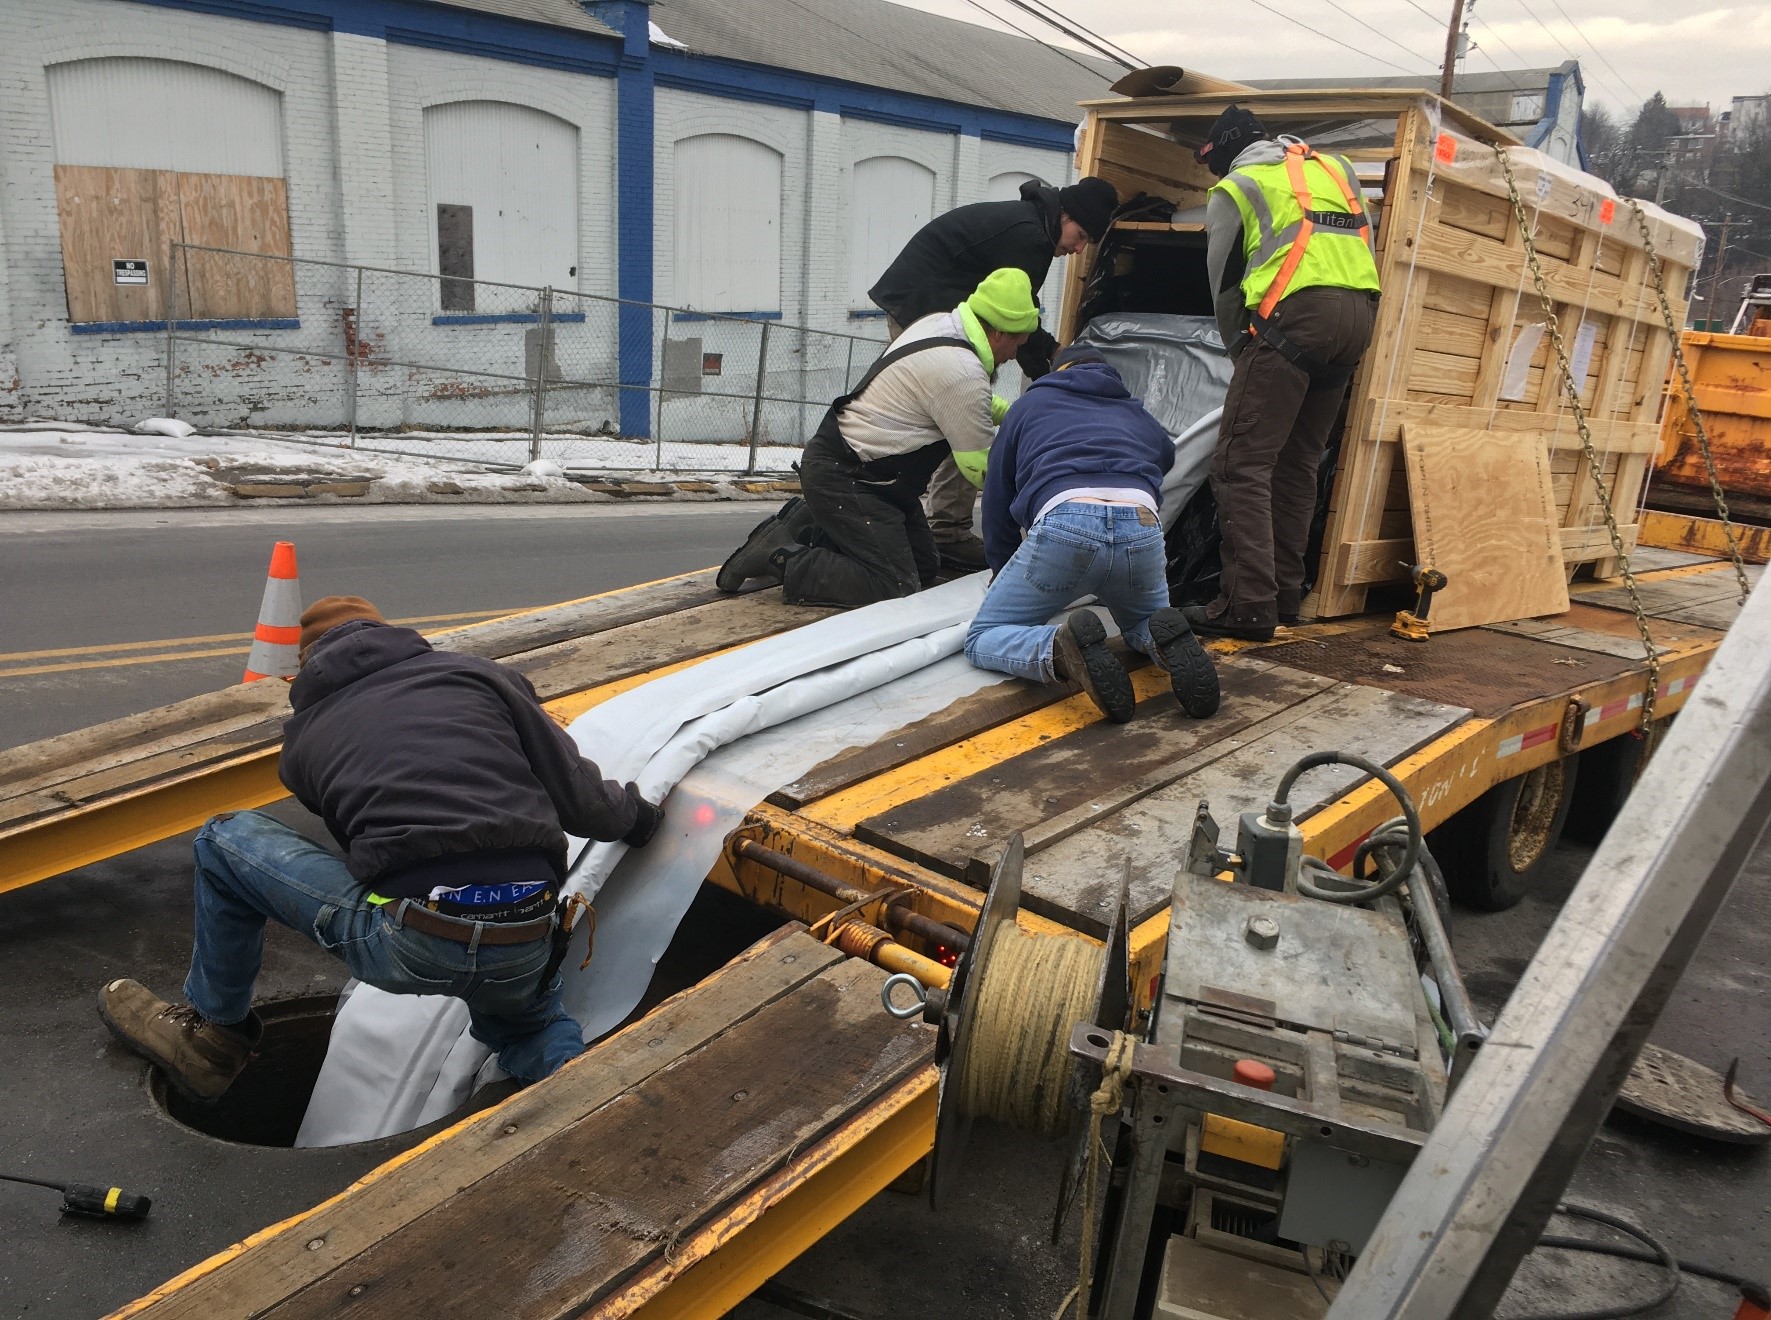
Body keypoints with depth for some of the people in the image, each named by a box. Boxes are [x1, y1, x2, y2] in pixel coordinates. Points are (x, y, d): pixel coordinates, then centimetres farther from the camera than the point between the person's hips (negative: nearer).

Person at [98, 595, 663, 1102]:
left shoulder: (303, 731, 17)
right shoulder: (480, 672, 14)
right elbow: (574, 796, 10)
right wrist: (636, 813, 31)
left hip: (409, 944, -2)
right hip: (527, 951, 2)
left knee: (226, 841, 19)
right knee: (526, 1023, 39)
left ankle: (211, 1035, 33)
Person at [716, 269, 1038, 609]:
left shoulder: (940, 322, 5)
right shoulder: (962, 373, -23)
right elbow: (980, 467, -13)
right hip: (843, 479, -11)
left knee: (925, 568, 13)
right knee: (896, 587, -15)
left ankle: (807, 526, 16)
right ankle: (780, 558, -8)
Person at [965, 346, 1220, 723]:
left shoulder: (1030, 404, 29)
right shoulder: (1140, 417, 36)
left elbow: (996, 498, 30)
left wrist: (1003, 572, 43)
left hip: (1063, 524, -3)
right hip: (1142, 526, 3)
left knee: (981, 641, 12)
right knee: (1143, 623, 34)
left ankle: (1063, 648, -21)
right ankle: (1168, 643, -5)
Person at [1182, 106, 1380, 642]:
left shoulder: (1233, 189, 13)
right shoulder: (1336, 168, 29)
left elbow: (1224, 285, 13)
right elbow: (1366, 244, 26)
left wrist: (1242, 351, 25)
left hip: (1295, 312, -7)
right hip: (1360, 313, 7)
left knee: (1242, 466, -7)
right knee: (1298, 463, 15)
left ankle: (1250, 604, -14)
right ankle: (1285, 592, 17)